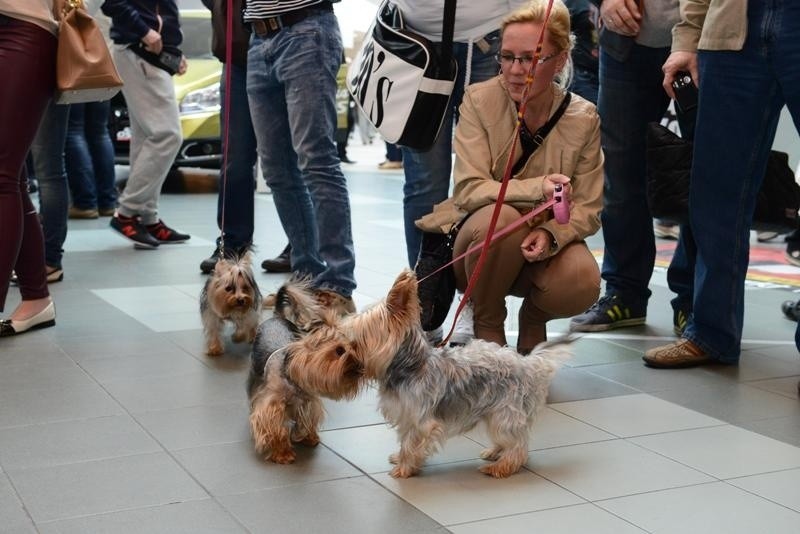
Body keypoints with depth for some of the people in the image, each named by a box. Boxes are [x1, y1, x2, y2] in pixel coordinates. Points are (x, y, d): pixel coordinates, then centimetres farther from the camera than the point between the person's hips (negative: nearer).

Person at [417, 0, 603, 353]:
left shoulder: (583, 118, -8)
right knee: (500, 217, -35)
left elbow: (588, 209, -6)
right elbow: (469, 190, -20)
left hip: (543, 244, 1)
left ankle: (533, 317, 7)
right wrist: (537, 189, -34)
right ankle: (486, 325, -8)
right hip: (481, 238, -1)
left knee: (582, 282, -31)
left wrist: (551, 234, -27)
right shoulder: (479, 100, -13)